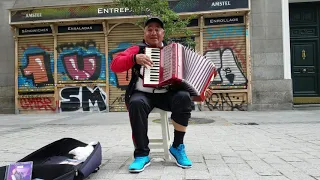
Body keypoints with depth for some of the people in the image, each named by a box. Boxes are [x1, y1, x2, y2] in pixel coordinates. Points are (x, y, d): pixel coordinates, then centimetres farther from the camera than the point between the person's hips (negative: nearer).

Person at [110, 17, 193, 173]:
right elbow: (115, 65, -2)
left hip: (167, 94, 2)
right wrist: (135, 58, -18)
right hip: (143, 94, -1)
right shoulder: (137, 49, 10)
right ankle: (142, 154, -21)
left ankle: (177, 147, -12)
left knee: (184, 97, -29)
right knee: (136, 103, -35)